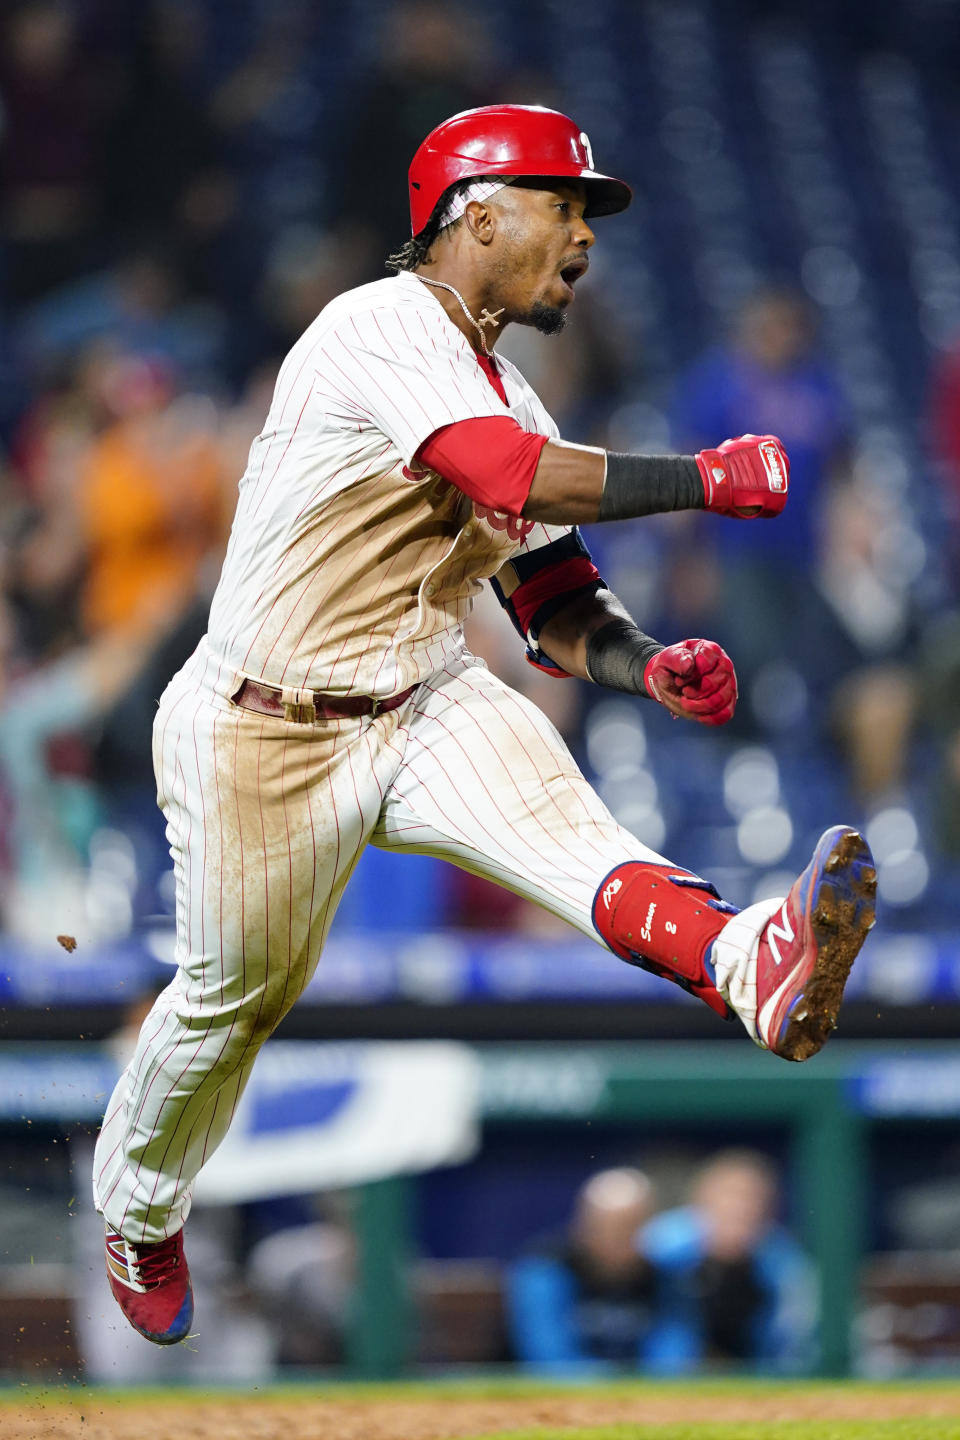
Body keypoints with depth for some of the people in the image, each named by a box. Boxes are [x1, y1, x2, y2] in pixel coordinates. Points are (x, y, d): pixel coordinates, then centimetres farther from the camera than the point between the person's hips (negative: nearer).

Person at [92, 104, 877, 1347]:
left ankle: (751, 967, -56)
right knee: (233, 997, 6)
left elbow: (556, 611, 12)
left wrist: (649, 667, -9)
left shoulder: (507, 402, 12)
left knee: (552, 811, -26)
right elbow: (511, 479, -31)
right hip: (265, 733, -5)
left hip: (425, 710, 5)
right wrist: (707, 480, -28)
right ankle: (137, 1216, 36)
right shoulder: (383, 327, -15)